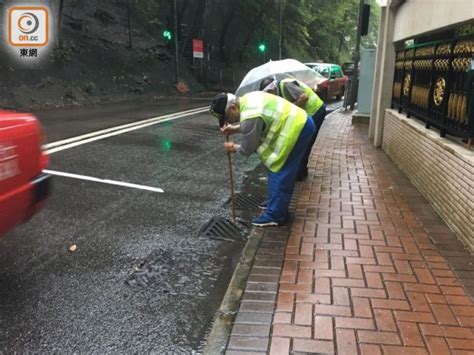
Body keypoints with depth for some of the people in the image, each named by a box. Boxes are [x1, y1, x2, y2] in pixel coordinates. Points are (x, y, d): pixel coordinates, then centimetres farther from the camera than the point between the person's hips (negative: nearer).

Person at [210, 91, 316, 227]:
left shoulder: (249, 116, -24)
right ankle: (277, 204, 31)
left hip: (296, 129, -10)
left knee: (279, 172, -6)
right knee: (278, 170, 19)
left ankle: (275, 215, 1)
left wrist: (233, 148, 7)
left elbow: (247, 149, -13)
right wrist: (234, 129, 13)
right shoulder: (246, 101, 7)